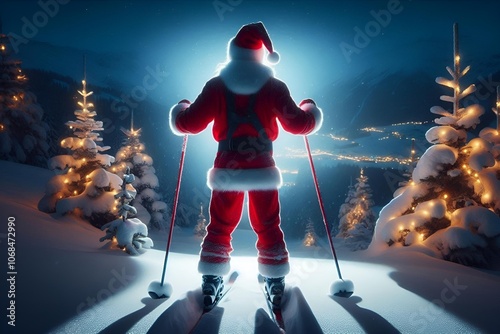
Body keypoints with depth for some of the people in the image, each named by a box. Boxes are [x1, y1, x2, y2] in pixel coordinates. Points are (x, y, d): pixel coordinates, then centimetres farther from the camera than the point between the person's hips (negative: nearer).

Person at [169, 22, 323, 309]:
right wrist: (310, 111, 21)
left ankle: (211, 283, 16)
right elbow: (298, 124, -1)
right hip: (263, 169, 0)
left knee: (220, 226, 13)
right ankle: (276, 284, 16)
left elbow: (190, 123, -2)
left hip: (227, 169, 1)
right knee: (268, 227, 11)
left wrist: (180, 111, 21)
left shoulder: (217, 85, -1)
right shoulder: (274, 86, -2)